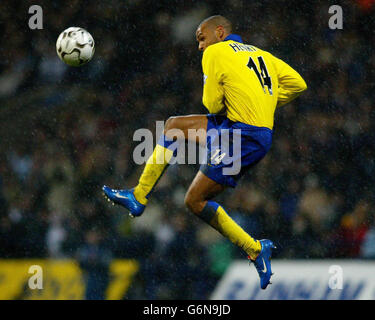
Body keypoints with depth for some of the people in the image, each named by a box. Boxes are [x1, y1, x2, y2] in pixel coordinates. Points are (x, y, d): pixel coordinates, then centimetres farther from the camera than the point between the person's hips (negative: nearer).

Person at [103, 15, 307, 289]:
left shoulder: (216, 52, -2)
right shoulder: (261, 54, 19)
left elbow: (213, 104, -3)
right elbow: (297, 84, 12)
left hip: (244, 137, -9)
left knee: (196, 200, -5)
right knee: (174, 126, 17)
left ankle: (255, 250, -2)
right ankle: (138, 198, 16)